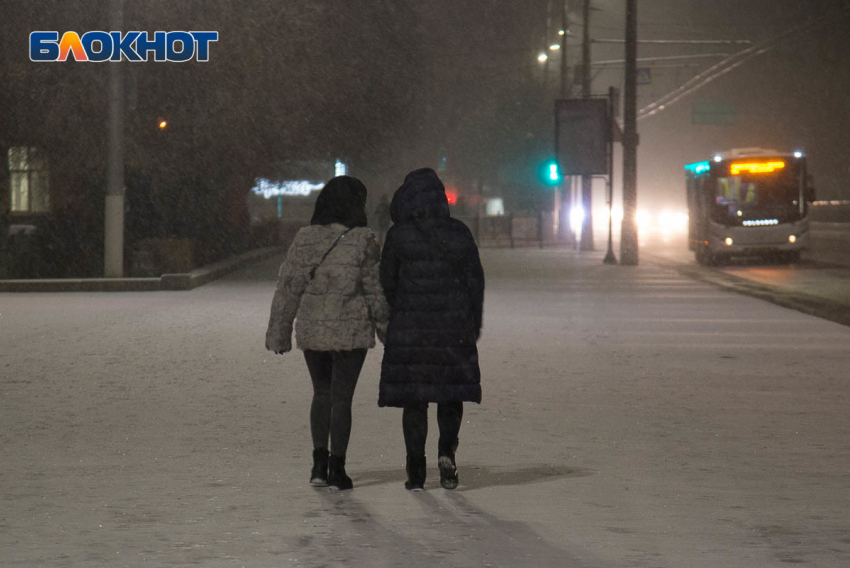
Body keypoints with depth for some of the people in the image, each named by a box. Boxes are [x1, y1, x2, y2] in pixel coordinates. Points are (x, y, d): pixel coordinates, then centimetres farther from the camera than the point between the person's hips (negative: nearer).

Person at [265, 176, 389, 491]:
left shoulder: (304, 239, -1)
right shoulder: (363, 241, -9)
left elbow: (288, 288, 1)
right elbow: (376, 290, -5)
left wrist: (279, 332, 7)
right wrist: (386, 328, 7)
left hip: (311, 331, 3)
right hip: (350, 331, -3)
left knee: (321, 393, 17)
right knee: (341, 397, 4)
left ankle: (319, 462, 13)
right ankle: (337, 469, 4)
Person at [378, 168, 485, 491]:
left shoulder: (398, 236, -7)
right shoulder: (459, 234, -2)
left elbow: (387, 282, -1)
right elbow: (475, 281, 3)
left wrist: (392, 319, 14)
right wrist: (474, 323, 14)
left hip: (409, 328, -1)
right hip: (454, 326, 1)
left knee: (413, 400, 6)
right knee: (451, 394, 14)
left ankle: (416, 472, 4)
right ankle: (447, 451, -7)